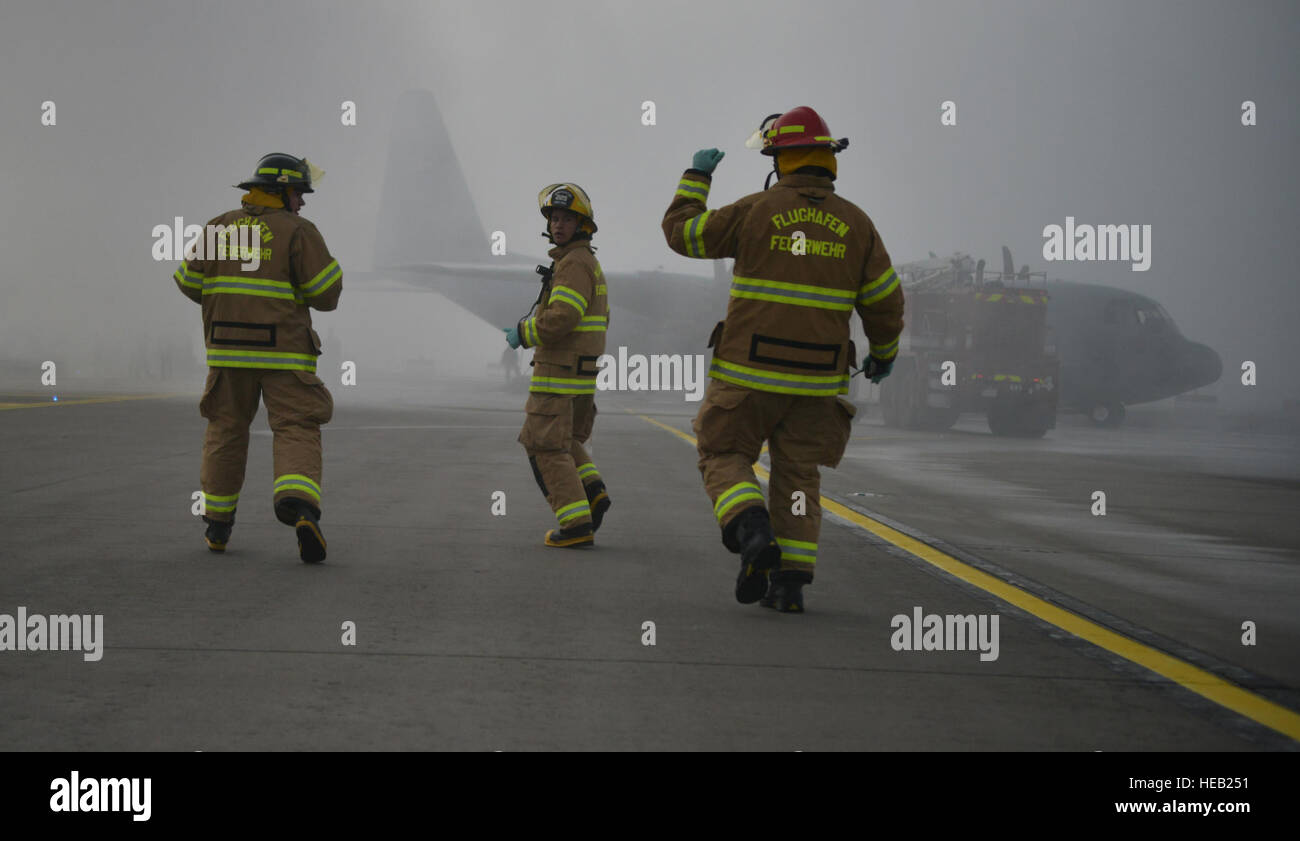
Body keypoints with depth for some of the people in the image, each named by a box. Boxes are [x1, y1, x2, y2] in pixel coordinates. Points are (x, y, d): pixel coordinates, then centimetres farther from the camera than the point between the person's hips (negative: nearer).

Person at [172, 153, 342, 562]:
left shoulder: (221, 227, 7)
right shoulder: (298, 232, -5)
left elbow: (190, 282, 9)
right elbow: (326, 293, -8)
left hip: (228, 347, 4)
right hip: (283, 350, -4)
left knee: (226, 429, 16)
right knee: (297, 430, -3)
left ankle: (217, 524, 21)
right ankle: (298, 504, -29)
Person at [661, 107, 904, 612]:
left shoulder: (756, 210, -7)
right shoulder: (855, 223, 1)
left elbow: (681, 232, 4)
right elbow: (885, 302, 6)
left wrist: (696, 176, 18)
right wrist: (884, 353, 23)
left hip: (749, 371, -3)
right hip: (818, 380, 3)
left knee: (724, 457, 10)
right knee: (798, 476, 12)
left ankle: (752, 532, -16)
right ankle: (789, 581, 6)